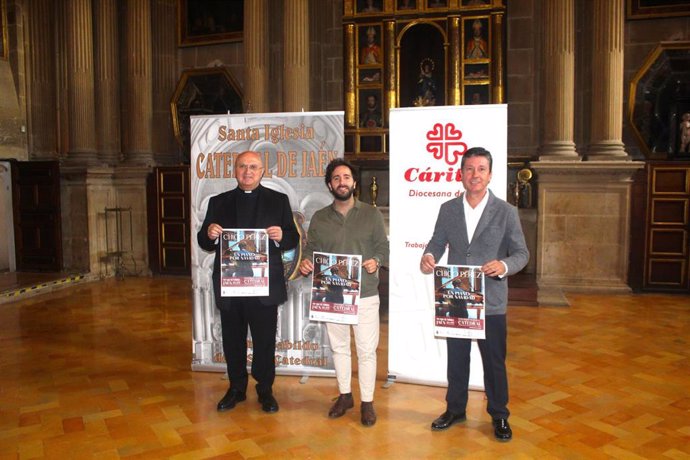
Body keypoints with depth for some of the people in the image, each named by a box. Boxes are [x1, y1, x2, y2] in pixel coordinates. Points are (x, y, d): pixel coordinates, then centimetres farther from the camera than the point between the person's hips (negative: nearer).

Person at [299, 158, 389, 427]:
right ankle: (344, 395, 32)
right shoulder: (319, 218, 5)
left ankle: (367, 402, 18)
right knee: (339, 346, 16)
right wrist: (305, 263, -16)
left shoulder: (371, 214, 0)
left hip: (365, 295, -2)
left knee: (366, 350, 2)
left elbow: (383, 247, 2)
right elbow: (311, 249, 5)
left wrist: (376, 261, -18)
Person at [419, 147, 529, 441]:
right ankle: (455, 409, 35)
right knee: (456, 358, 16)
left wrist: (504, 266, -23)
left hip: (491, 303, -2)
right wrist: (428, 257, -17)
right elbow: (437, 242, 6)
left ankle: (499, 416, 30)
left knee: (494, 361, 10)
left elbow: (522, 253, -2)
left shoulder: (506, 212, -4)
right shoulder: (448, 209, 4)